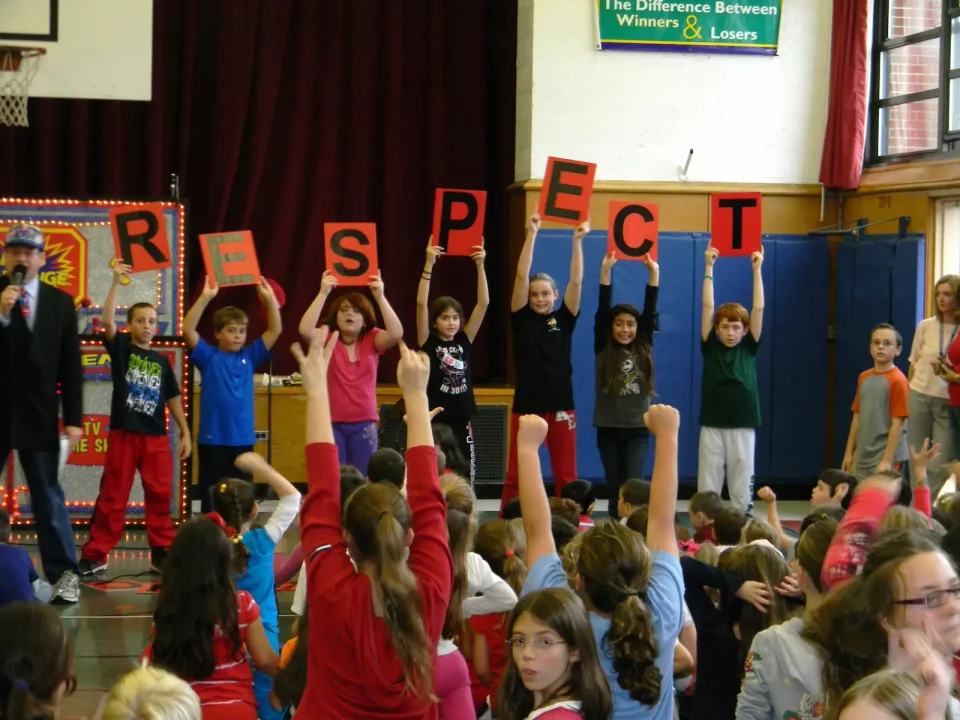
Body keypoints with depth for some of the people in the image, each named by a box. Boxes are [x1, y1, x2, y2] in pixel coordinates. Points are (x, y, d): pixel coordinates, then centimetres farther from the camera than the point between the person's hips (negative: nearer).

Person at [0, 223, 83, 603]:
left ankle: (64, 573, 7)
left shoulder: (60, 302, 4)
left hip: (37, 414, 0)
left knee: (48, 496, 2)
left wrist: (73, 419, -1)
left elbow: (70, 365, 3)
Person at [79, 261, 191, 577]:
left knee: (160, 496, 4)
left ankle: (162, 553, 12)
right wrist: (116, 281, -19)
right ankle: (95, 556, 3)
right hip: (123, 433, -3)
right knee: (112, 497, -1)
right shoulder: (121, 348, 2)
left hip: (156, 436, 3)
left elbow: (173, 398, 14)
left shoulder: (161, 361, 10)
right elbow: (107, 321, -15)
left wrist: (185, 432, 9)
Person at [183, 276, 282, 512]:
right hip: (213, 440, -3)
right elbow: (188, 329, -13)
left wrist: (270, 298, -8)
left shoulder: (249, 356, 6)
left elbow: (275, 330, 3)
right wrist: (206, 297, -20)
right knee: (212, 498, 4)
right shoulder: (208, 357, -1)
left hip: (243, 439, 3)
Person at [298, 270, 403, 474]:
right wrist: (323, 293, -23)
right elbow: (305, 330, -21)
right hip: (332, 423, -1)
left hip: (364, 424, 1)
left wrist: (380, 297, -21)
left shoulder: (372, 341, 3)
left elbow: (396, 333, -16)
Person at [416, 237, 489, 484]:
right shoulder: (428, 343, -3)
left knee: (466, 480, 6)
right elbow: (421, 303, -14)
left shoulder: (464, 342, 6)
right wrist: (429, 264, -20)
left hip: (462, 422, 4)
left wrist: (480, 266, -6)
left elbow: (483, 303, 2)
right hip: (435, 422, -4)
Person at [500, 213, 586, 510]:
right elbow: (521, 276, -6)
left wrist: (577, 241, -13)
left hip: (561, 406, 0)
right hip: (526, 405, 0)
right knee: (515, 475, 4)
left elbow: (577, 281, -5)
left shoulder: (564, 320, 3)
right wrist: (531, 234, -12)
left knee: (566, 476, 5)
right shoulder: (522, 319, 2)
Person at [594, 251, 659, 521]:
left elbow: (650, 311, -2)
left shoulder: (644, 348, 4)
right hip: (608, 428, 0)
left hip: (638, 429, 0)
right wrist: (606, 271, -13)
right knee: (614, 487, 6)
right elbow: (602, 311, -7)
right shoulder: (603, 349, 0)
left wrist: (654, 272, -10)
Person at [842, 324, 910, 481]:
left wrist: (887, 460, -18)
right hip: (863, 458, 7)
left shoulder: (897, 381, -12)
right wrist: (849, 453, 13)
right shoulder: (864, 377, 9)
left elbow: (898, 424, -15)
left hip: (885, 458, -7)